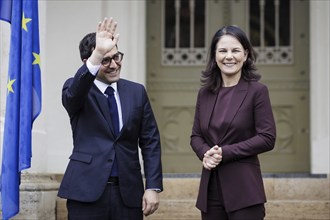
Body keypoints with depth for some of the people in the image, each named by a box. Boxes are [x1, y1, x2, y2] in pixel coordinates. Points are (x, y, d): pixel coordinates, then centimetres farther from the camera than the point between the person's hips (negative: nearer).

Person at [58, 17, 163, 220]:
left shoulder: (136, 92, 9)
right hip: (87, 191, -3)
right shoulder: (77, 91, 1)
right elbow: (72, 94, -25)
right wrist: (97, 57, -40)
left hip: (128, 192, 3)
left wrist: (153, 186, 0)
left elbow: (150, 141, 9)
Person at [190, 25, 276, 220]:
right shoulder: (205, 93, 10)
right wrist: (205, 153, -10)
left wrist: (225, 152, -15)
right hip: (211, 189, 5)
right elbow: (196, 136, 13)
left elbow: (267, 138, -9)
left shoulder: (257, 91, -4)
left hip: (244, 189, -4)